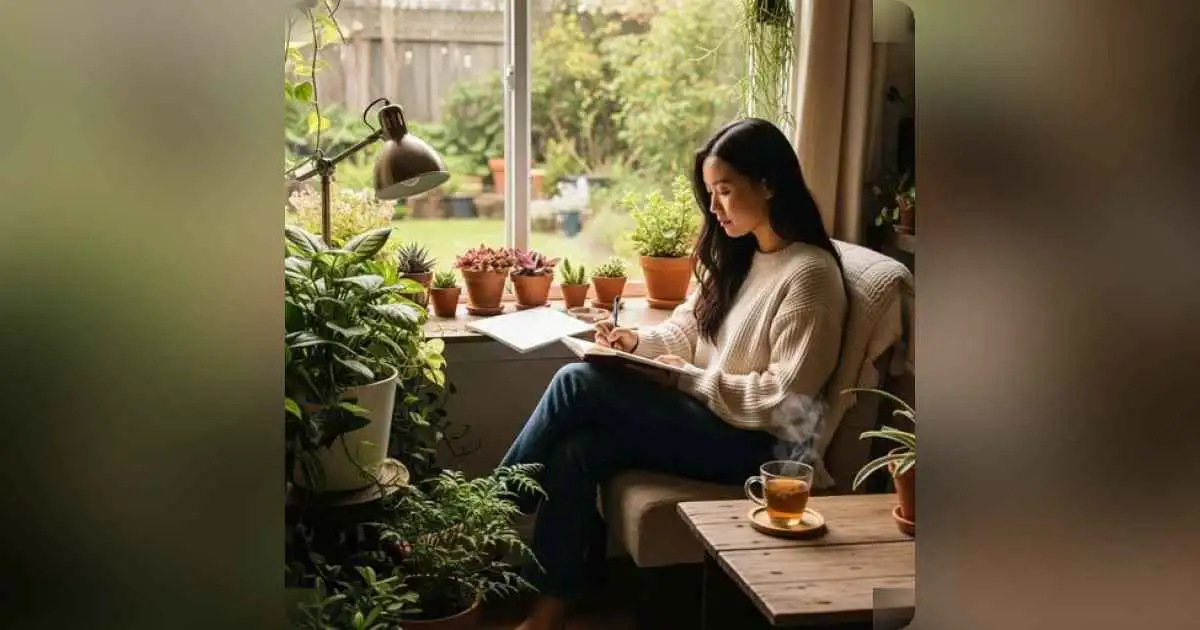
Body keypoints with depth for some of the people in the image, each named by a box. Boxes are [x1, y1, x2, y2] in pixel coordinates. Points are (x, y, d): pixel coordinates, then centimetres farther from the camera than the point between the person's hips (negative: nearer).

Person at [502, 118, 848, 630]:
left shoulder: (810, 275, -15)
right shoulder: (734, 254, 12)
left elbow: (785, 400, -18)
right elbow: (686, 329, 17)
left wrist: (691, 379, -16)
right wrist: (638, 342, -4)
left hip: (747, 442, -8)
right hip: (703, 417, 8)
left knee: (578, 383, -19)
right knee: (575, 451, -19)